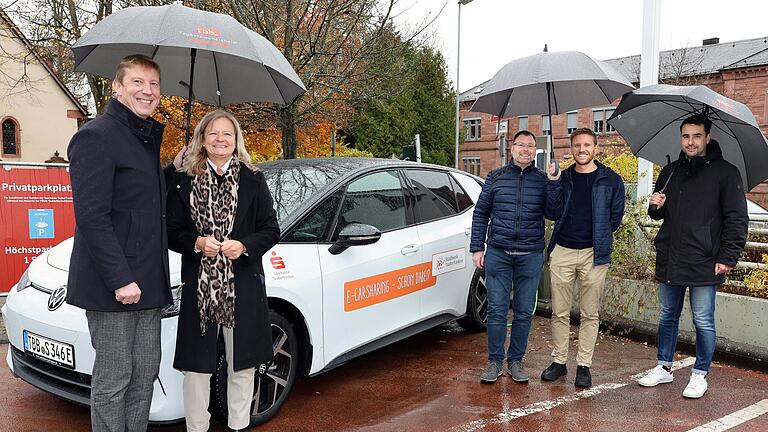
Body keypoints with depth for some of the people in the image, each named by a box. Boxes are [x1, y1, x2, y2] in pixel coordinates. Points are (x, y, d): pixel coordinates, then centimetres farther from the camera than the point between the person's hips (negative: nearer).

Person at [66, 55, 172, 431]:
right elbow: (92, 217, -18)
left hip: (147, 285, 8)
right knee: (113, 380, 2)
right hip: (110, 286, -8)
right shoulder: (96, 136, -11)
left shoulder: (147, 139, 16)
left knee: (145, 375, 15)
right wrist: (120, 279, -22)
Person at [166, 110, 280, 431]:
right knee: (197, 366, 5)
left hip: (243, 287, 1)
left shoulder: (253, 181, 4)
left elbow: (271, 230, 4)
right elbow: (172, 232, 4)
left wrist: (244, 246, -13)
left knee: (242, 366, 10)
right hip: (199, 286, 0)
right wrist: (197, 243, -14)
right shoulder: (183, 181, 3)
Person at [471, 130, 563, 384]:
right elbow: (480, 213, 9)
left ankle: (515, 361, 21)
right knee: (497, 310, 1)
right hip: (498, 254, 0)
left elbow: (553, 214, -4)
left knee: (524, 312, 7)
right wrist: (477, 248, 4)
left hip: (530, 256, 1)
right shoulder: (496, 178, 6)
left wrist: (553, 184, -15)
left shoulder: (544, 180, 5)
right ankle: (495, 362, 12)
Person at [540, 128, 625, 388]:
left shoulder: (611, 180, 2)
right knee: (559, 312, 6)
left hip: (594, 254, -2)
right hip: (562, 252, 2)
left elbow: (616, 216, 7)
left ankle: (584, 365, 15)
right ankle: (559, 361, 18)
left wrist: (599, 239, 7)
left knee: (590, 314, 5)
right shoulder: (563, 179, 8)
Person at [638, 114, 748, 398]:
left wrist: (728, 257, -11)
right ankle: (664, 368, 28)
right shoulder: (670, 172, 12)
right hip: (669, 261, 5)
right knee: (668, 316, 15)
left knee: (703, 322, 4)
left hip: (704, 263, -5)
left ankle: (700, 375, 19)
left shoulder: (725, 172, -3)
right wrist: (655, 206, -1)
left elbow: (737, 219, -5)